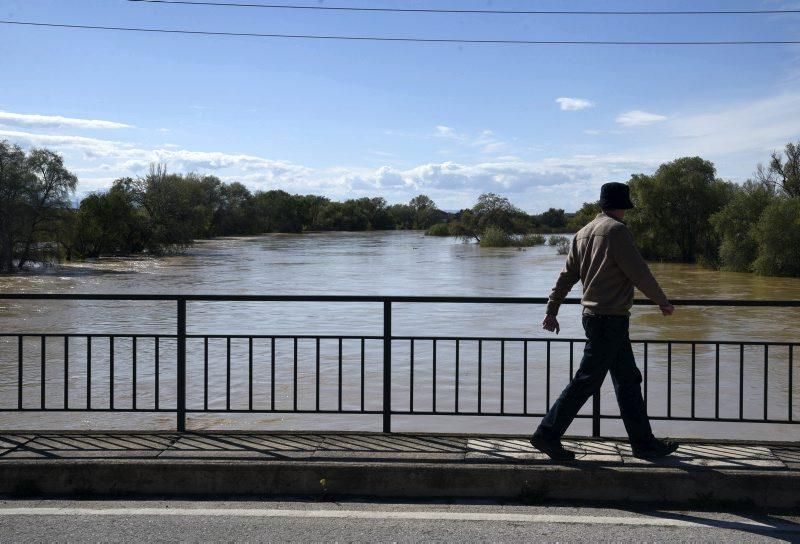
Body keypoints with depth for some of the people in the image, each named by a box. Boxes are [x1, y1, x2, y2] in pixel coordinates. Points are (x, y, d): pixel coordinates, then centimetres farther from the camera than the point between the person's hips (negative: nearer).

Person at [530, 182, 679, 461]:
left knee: (628, 379, 14)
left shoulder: (583, 233, 12)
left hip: (593, 315, 9)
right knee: (587, 381, -5)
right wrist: (663, 301, 0)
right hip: (611, 318, -9)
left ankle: (643, 442, 20)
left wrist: (552, 310, 16)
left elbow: (567, 275, 13)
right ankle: (548, 435, 0)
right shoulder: (617, 230, -13)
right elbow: (639, 273, -12)